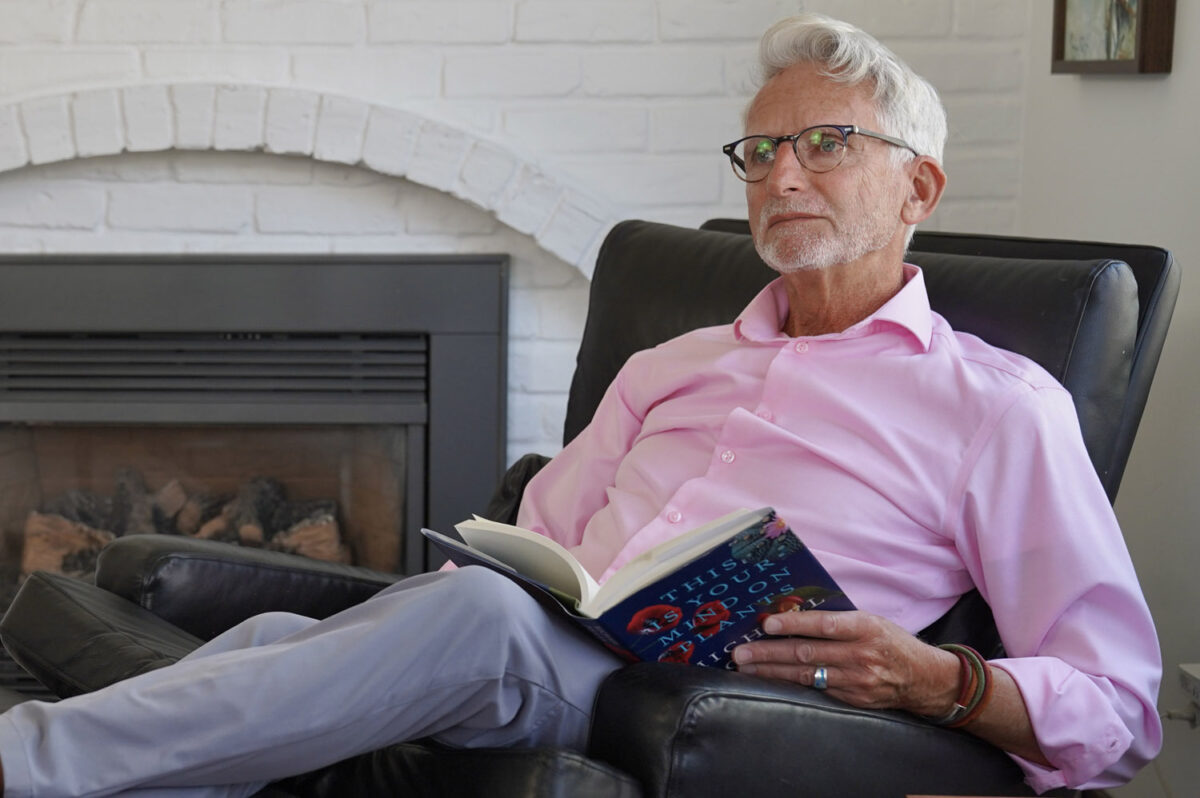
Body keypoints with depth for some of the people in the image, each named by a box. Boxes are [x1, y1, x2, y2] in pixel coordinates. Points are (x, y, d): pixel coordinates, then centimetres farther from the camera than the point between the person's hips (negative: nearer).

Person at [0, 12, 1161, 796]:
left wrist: (938, 680, -15)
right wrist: (463, 571, 0)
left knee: (480, 615, -36)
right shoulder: (673, 366, 29)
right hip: (539, 658, 6)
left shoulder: (999, 404, 10)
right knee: (275, 638, -26)